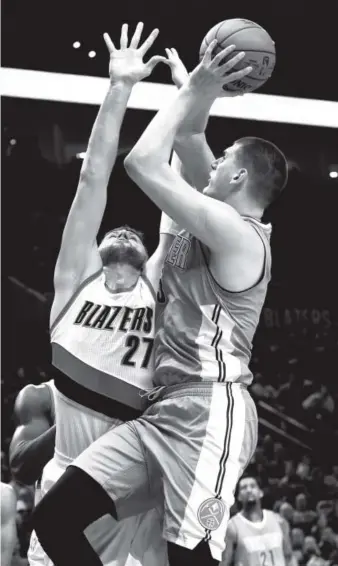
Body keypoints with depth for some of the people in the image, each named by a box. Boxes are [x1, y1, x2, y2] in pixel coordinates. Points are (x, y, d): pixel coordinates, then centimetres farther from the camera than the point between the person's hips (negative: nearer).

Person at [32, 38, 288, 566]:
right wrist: (194, 94, 26)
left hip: (208, 412, -9)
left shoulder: (236, 232, -10)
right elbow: (189, 152, 35)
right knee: (55, 518, -2)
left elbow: (142, 163, -13)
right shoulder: (219, 222, 19)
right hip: (165, 409, 9)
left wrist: (191, 95, -3)